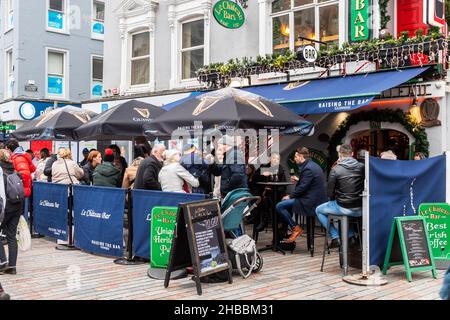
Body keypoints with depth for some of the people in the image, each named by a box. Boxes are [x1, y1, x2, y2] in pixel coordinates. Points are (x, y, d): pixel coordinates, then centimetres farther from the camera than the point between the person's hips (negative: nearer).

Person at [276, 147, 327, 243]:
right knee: (285, 202, 25)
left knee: (279, 206, -13)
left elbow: (303, 187, -22)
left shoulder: (308, 169, -19)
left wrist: (290, 196, -11)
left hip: (311, 201, -11)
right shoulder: (312, 165, 13)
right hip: (315, 197, 11)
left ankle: (295, 228, -7)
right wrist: (298, 180, 14)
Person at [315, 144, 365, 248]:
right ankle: (351, 235, 31)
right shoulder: (362, 167, -3)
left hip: (343, 208, -4)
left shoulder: (335, 170, -12)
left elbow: (330, 194, -7)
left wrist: (334, 199, 15)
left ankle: (335, 237, 13)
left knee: (319, 210, 21)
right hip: (359, 210, 4)